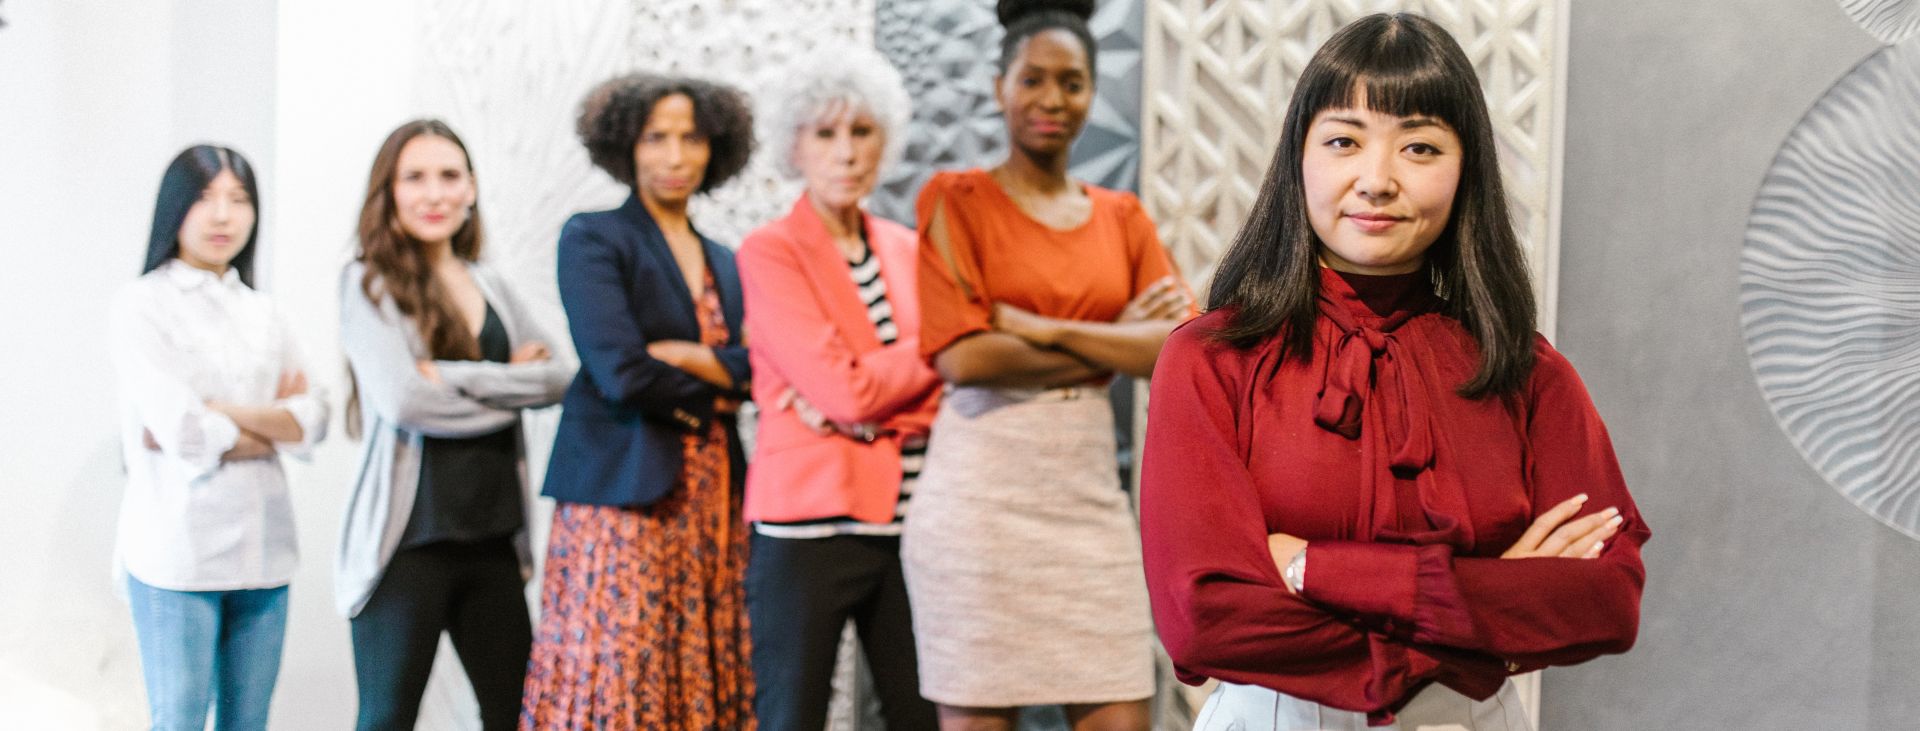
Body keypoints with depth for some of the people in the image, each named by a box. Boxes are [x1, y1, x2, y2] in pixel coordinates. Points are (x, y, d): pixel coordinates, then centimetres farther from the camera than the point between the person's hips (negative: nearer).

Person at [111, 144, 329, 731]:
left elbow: (311, 422, 1)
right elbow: (184, 434, -14)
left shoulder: (261, 312, 13)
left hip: (262, 545, 5)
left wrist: (221, 414, -11)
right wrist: (272, 420, -1)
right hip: (178, 551, -5)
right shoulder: (142, 304, -3)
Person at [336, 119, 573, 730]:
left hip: (493, 536, 5)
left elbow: (559, 377, -1)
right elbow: (403, 399, -18)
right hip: (408, 537, -5)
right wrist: (512, 384, -7)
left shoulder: (491, 286, 13)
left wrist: (459, 378, -13)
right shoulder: (369, 283, -4)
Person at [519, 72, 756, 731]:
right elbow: (622, 375, -12)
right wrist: (710, 397, -1)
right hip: (626, 495, -5)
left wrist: (684, 356, -11)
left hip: (712, 503, 5)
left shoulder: (722, 262, 18)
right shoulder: (593, 239, 0)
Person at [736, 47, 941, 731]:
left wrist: (871, 401, -11)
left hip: (910, 516, 5)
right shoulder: (770, 253, -3)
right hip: (812, 523, -5)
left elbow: (949, 383, 5)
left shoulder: (906, 249, 13)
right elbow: (844, 389, -13)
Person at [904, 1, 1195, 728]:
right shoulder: (956, 199, 1)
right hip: (981, 495, -4)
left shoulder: (1122, 217, 13)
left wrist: (1043, 328, -10)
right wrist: (1114, 345, -6)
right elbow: (963, 356, -13)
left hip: (1090, 497, 4)